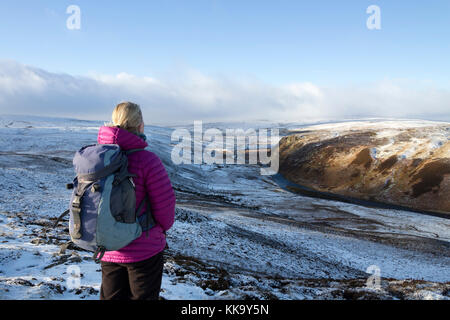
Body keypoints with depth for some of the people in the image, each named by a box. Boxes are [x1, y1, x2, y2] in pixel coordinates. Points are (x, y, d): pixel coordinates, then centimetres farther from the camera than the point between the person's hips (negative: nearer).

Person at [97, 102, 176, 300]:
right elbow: (165, 201, -17)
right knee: (142, 296, 14)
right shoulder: (146, 159, -21)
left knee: (110, 297, 22)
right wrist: (163, 227, 4)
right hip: (144, 249, -5)